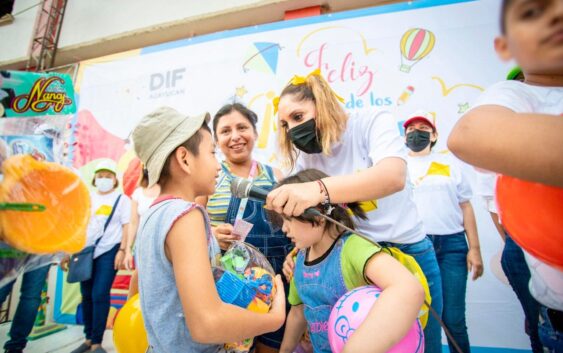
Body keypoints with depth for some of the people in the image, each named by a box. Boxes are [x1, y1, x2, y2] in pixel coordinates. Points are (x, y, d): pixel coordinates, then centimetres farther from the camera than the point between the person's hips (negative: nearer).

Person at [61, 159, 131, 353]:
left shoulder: (121, 199, 2)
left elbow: (127, 227, -2)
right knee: (86, 296, 9)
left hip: (109, 251, -4)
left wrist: (122, 250, -12)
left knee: (100, 295, -8)